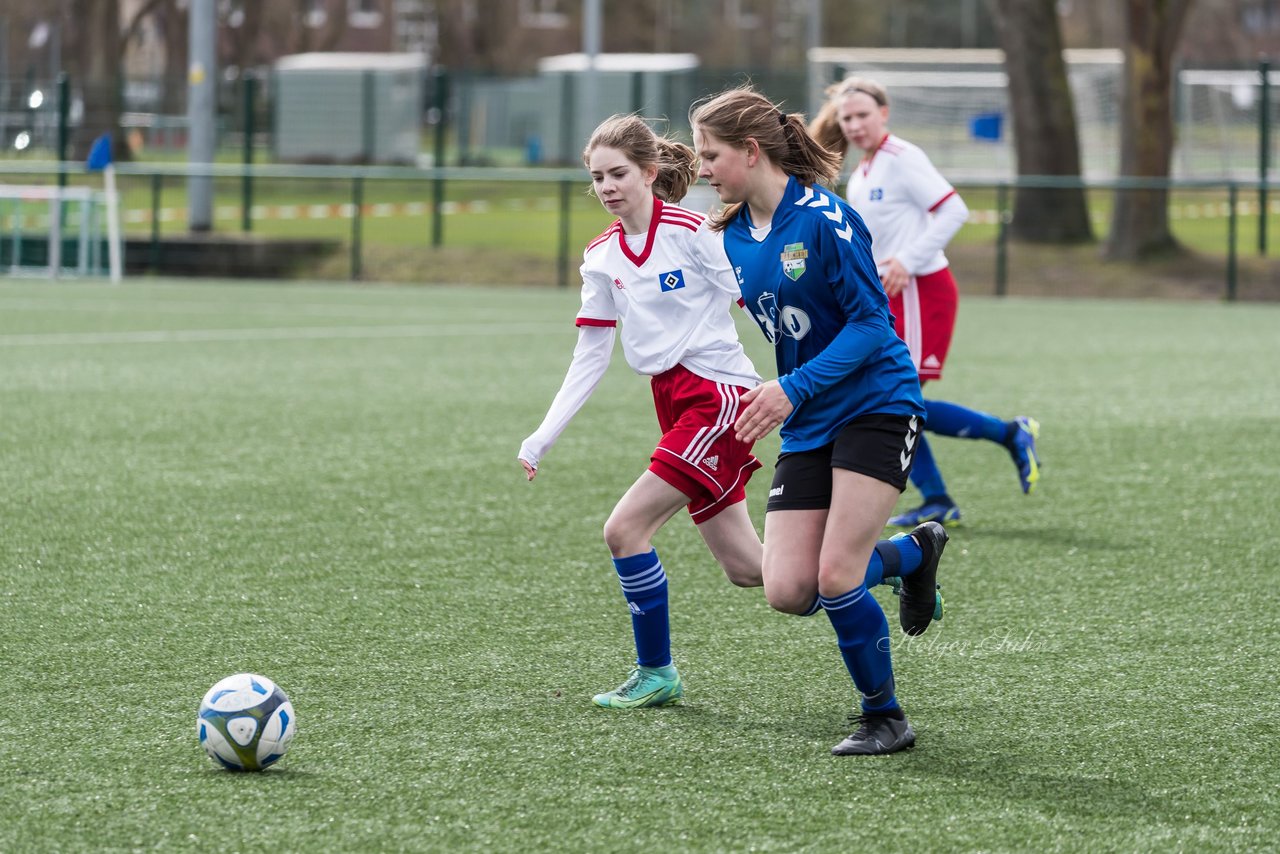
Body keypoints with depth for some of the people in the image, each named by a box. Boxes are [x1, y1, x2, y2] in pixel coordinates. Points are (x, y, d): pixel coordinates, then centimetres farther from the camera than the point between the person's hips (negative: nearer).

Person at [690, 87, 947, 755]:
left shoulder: (822, 216, -16)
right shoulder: (732, 236, 6)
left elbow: (870, 322, -17)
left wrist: (793, 388, -24)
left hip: (875, 406, -7)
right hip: (805, 427, 7)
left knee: (835, 578, -15)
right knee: (787, 592, -4)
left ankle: (885, 718, 6)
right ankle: (913, 552, 23)